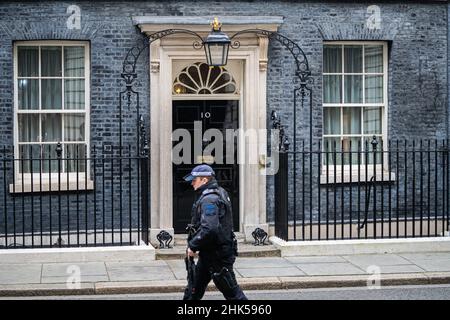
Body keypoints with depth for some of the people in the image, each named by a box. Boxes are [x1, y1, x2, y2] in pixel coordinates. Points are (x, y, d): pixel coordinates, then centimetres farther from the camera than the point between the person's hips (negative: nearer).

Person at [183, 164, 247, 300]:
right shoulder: (219, 192, 11)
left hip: (218, 256, -10)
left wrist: (193, 246, -21)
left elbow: (209, 229, -33)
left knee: (231, 291, -1)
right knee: (196, 286, 16)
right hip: (209, 253, 10)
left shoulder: (209, 200, -21)